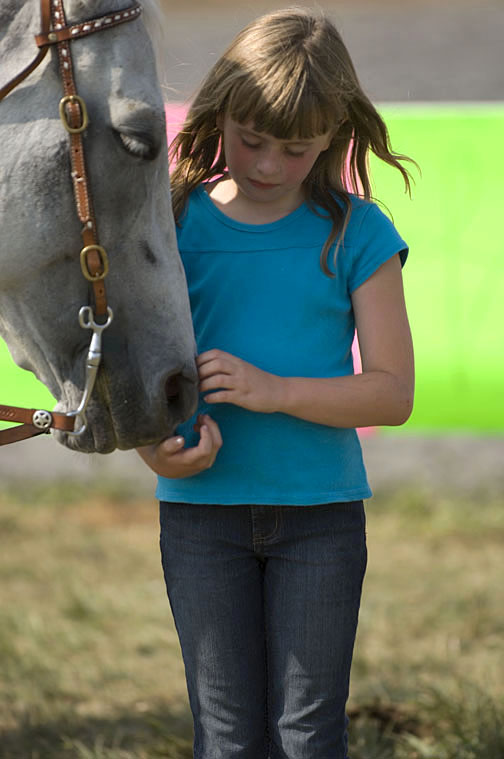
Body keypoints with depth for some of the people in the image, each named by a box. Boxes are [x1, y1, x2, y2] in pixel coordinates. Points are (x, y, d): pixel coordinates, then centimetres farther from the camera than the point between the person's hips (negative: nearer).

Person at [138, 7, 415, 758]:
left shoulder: (355, 234, -3)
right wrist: (154, 448, -19)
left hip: (321, 510, -1)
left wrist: (275, 390, -21)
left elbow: (393, 391, -7)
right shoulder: (176, 223, -1)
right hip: (200, 508, 1)